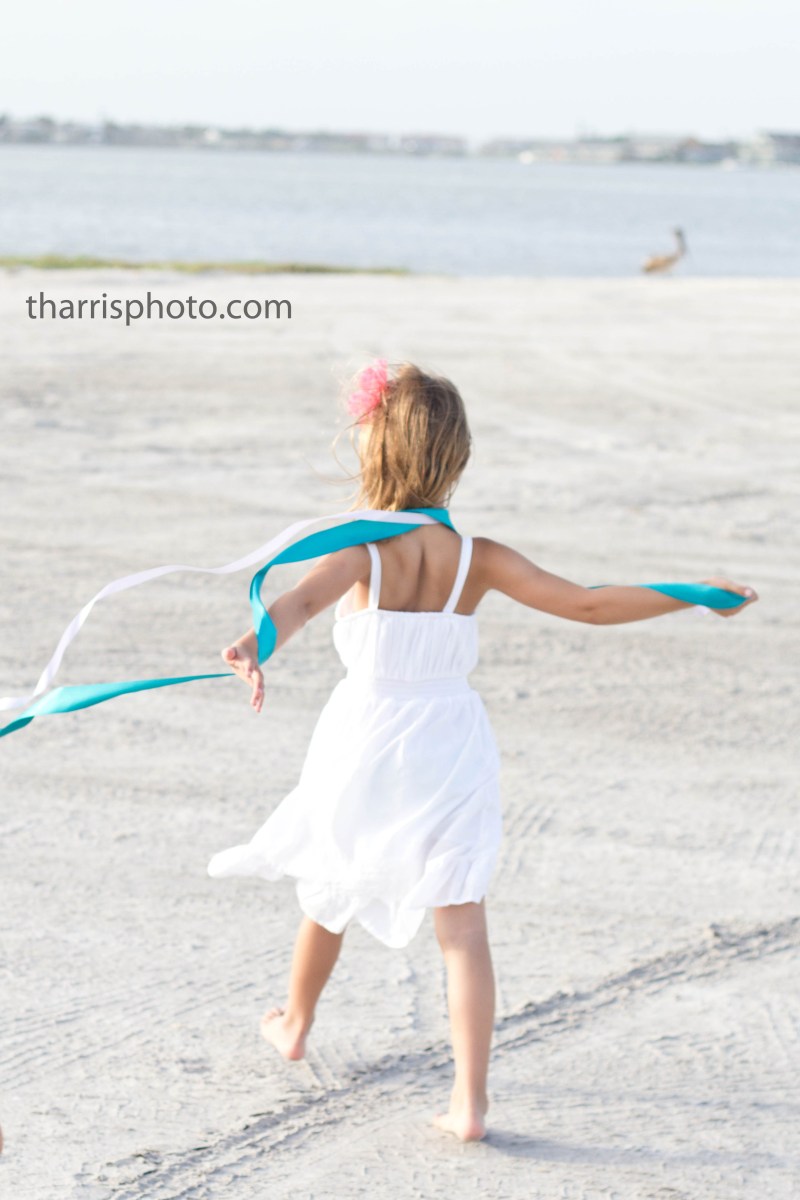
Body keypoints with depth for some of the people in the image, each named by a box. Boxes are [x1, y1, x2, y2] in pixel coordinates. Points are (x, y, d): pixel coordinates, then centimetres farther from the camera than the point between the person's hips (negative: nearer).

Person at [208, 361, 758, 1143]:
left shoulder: (364, 551, -17)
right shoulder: (477, 560, -10)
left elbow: (305, 598, -38)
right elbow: (587, 604, -10)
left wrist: (256, 645, -58)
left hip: (366, 748, -1)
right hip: (450, 750, 1)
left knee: (330, 889, 25)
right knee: (462, 925, 2)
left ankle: (294, 1024, 48)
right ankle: (470, 1100, -6)